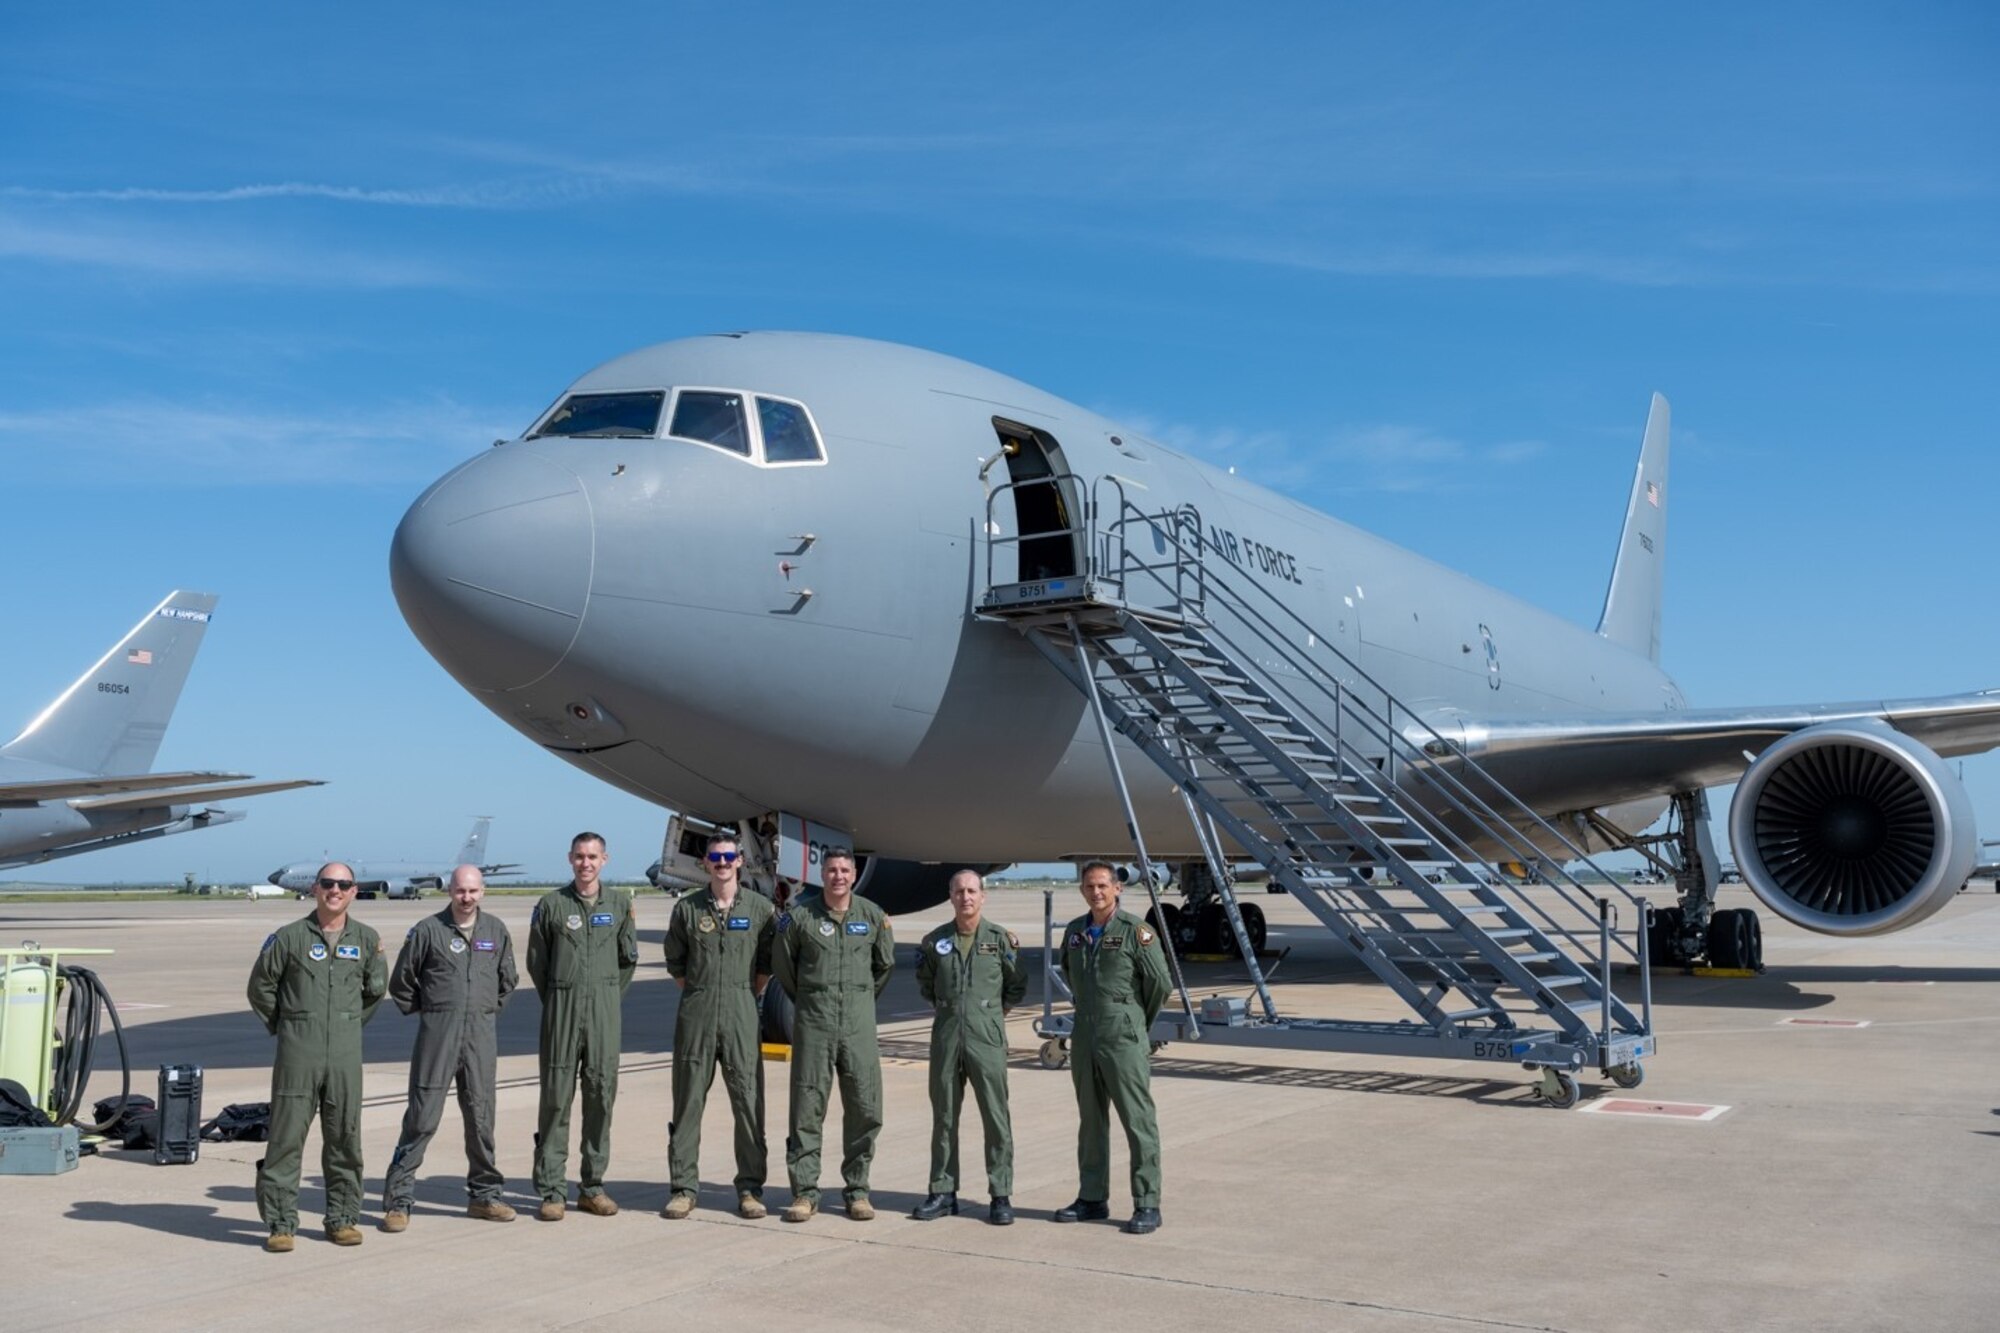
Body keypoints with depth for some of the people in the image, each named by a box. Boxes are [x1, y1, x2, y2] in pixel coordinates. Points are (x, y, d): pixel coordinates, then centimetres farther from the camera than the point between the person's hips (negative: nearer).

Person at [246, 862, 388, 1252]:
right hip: (297, 1051, -3)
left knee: (345, 1138, 7)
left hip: (346, 1051, 3)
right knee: (286, 1136, -2)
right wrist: (283, 1026, 8)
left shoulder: (367, 940, 8)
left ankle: (343, 1219, 17)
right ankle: (280, 1223, 6)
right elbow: (260, 986, 7)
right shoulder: (289, 937, -1)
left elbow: (377, 989, 21)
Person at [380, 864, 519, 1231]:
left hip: (481, 1033, 4)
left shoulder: (496, 930, 8)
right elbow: (401, 981, 5)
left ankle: (484, 1195, 20)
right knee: (422, 1117, -4)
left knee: (481, 1115, 9)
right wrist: (425, 1011, 7)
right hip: (437, 1031, -3)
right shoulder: (428, 930, -3)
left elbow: (508, 980, 22)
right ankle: (398, 1200, 3)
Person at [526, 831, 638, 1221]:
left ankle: (592, 1186, 14)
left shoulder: (620, 904, 7)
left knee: (601, 1094, 4)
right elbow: (536, 962, 7)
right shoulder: (551, 905, 1)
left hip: (605, 1011, 2)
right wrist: (556, 1003, 7)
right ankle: (551, 1190, 4)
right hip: (561, 1011, -2)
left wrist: (610, 997, 9)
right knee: (556, 1097, -1)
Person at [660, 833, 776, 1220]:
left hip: (741, 1013, -1)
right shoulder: (687, 908, 6)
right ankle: (683, 1188, 10)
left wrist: (749, 994, 7)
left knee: (748, 1100, -1)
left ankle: (750, 1188, 7)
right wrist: (697, 994, 10)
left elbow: (769, 962, 10)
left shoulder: (760, 908, 4)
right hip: (695, 1014, 1)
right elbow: (675, 961, 14)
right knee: (688, 1101, 3)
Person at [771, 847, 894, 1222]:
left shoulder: (873, 916, 4)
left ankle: (857, 1190, 14)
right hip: (813, 1023, -1)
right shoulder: (799, 916, -2)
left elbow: (885, 965, 18)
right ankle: (804, 1191, 10)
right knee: (806, 1109, 1)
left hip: (859, 1022, 2)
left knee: (865, 1109, 2)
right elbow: (782, 963, 11)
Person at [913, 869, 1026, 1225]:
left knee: (996, 1116, -2)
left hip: (987, 1037, -2)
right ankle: (943, 1192, 17)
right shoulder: (934, 941, 5)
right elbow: (924, 982, 20)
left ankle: (1001, 1195, 5)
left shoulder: (1001, 939, 0)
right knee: (944, 1116, 8)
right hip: (945, 1036, 2)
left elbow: (1017, 986, 10)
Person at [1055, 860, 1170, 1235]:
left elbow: (1160, 984, -4)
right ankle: (1092, 1199, 23)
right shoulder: (1074, 932, 9)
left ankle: (1147, 1206, 2)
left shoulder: (1136, 931, -10)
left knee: (1139, 1121, -3)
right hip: (1084, 1039, 6)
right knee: (1091, 1120, 13)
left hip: (1124, 1039, -6)